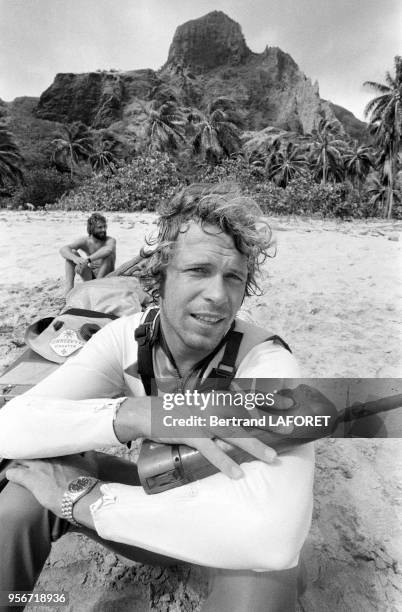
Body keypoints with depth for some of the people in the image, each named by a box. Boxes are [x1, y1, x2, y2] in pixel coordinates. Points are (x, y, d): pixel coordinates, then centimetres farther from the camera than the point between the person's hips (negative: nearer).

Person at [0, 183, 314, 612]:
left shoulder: (268, 365, -31)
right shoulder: (126, 337, -19)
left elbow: (273, 533, -47)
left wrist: (80, 498, -38)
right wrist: (135, 414, -45)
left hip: (229, 532, -2)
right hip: (157, 502, 3)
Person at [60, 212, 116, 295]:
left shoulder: (110, 240, -15)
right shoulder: (84, 241, -7)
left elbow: (108, 250, -42)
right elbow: (63, 249, -22)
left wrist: (87, 260, -49)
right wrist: (75, 258, -45)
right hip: (90, 278, 3)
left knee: (109, 254, -29)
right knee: (71, 253, -13)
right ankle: (69, 287, -22)